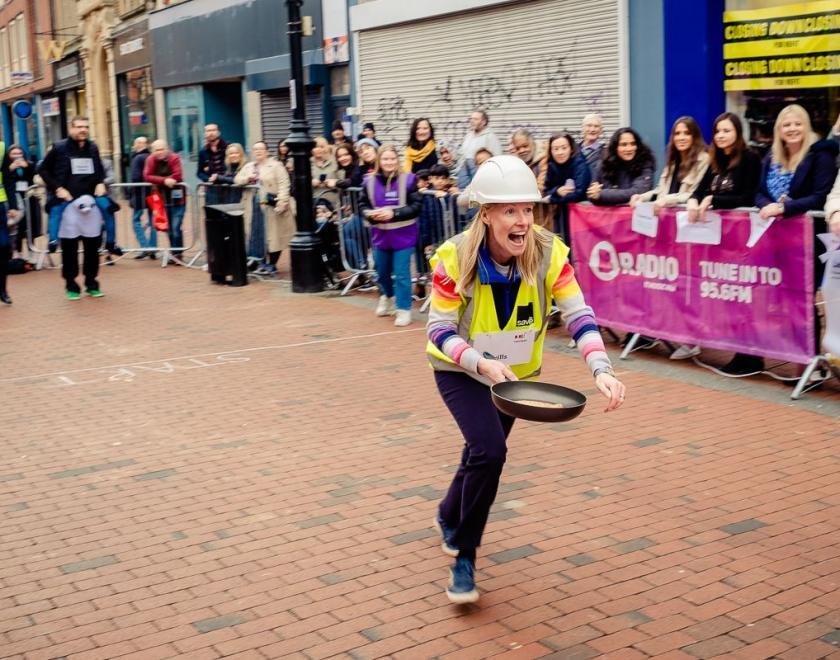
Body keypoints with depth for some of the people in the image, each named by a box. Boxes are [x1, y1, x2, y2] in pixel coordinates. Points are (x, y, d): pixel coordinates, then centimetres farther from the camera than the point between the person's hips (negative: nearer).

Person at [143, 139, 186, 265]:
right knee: (169, 228, 10)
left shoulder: (174, 158, -10)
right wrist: (164, 180, -24)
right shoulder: (151, 160, 0)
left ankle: (177, 253, 2)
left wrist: (158, 180, -18)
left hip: (177, 198, -4)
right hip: (163, 199, 4)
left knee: (176, 228, -10)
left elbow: (177, 175, -22)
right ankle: (174, 253, 20)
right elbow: (147, 176, -11)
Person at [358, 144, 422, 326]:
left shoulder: (408, 179, -11)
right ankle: (388, 296, 47)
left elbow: (416, 206, -12)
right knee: (382, 272, 20)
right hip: (380, 234, 4)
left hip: (403, 235, -4)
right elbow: (363, 205, 5)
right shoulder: (369, 181, -4)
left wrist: (394, 213, -21)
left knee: (402, 273, -4)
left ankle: (403, 309, 8)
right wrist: (371, 214, -16)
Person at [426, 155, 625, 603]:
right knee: (490, 449, -23)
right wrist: (482, 363, -42)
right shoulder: (455, 258, -28)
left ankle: (449, 517, 50)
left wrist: (601, 369, -40)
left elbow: (578, 314, -24)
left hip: (517, 371, 4)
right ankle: (463, 557, -3)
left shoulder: (549, 252, -22)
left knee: (484, 450, 18)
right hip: (459, 370, -4)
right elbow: (439, 329, -25)